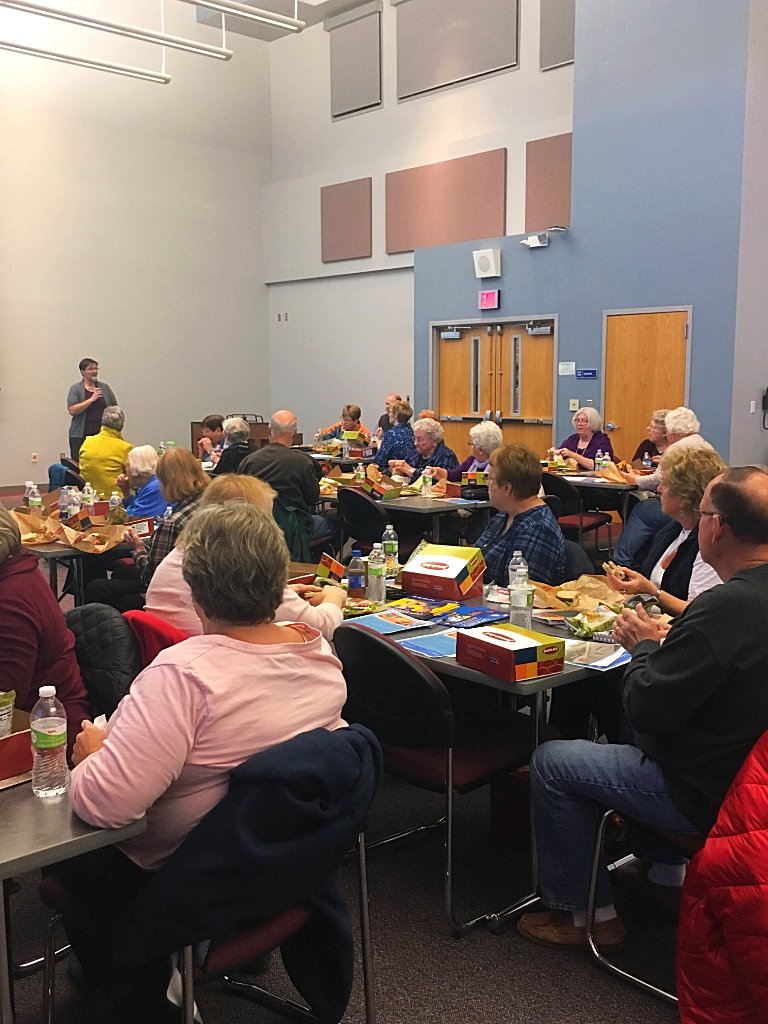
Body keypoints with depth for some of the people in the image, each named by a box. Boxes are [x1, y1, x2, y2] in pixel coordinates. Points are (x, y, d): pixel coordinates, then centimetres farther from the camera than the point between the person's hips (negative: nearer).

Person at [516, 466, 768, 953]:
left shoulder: (726, 606, -32)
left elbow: (646, 708, -25)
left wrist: (645, 646, -7)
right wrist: (668, 639, 3)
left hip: (707, 795, -9)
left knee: (551, 762, 4)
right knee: (628, 736, 33)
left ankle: (582, 912, 18)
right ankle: (666, 864, 38)